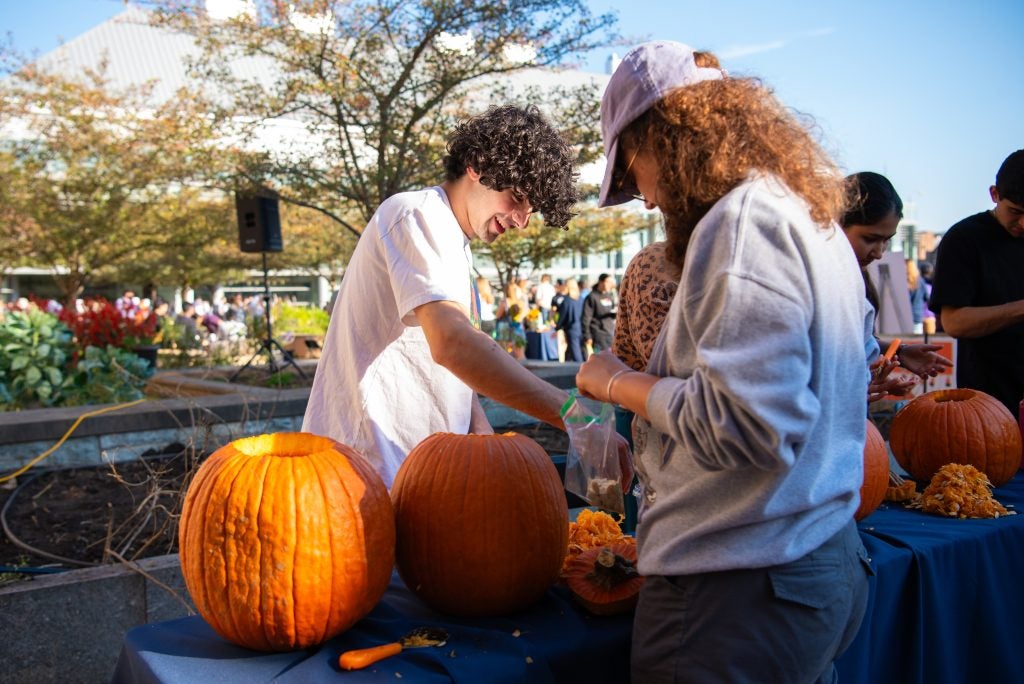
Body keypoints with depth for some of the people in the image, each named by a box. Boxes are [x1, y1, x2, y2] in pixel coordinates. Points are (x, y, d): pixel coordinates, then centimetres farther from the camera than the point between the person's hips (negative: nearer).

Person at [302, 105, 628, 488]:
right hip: (374, 468, -9)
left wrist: (483, 432, 3)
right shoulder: (417, 215, -13)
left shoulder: (454, 248, 18)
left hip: (423, 464, 9)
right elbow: (452, 343, -29)